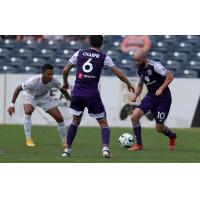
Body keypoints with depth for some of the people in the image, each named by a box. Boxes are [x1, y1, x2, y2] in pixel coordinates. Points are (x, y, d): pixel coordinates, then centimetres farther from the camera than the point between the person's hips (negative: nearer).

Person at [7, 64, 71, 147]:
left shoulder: (54, 81, -29)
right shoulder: (33, 81, -39)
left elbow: (63, 90, -8)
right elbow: (18, 89, -26)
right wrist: (12, 105, -29)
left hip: (44, 97, 3)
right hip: (30, 96, -3)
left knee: (60, 118, -3)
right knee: (28, 111, -35)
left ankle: (65, 142, 17)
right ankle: (28, 139, -24)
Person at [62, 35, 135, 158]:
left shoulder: (79, 53, 7)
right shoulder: (104, 57, 0)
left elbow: (66, 70, 12)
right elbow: (119, 74, -1)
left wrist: (65, 83, 31)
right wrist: (129, 84, 15)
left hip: (77, 93, 3)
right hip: (92, 94, -3)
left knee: (75, 121, 21)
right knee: (104, 124, 7)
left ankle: (67, 150, 18)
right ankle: (105, 148, -13)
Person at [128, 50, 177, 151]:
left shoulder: (154, 66, -16)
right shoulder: (140, 71, 7)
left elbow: (170, 76, -19)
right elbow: (140, 85, 21)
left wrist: (161, 89, -27)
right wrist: (135, 95, 2)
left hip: (163, 98, -6)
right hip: (150, 97, 6)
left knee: (159, 128, -2)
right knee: (134, 116, -14)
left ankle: (172, 136, 34)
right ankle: (139, 144, -2)